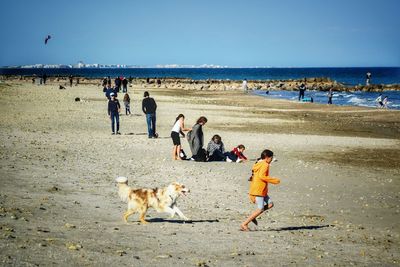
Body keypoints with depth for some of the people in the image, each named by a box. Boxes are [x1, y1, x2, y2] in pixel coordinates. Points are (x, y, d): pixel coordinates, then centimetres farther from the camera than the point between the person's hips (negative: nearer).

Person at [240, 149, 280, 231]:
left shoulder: (258, 164, 17)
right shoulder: (265, 165, -12)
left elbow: (253, 178, 19)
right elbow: (261, 176, -26)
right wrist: (274, 180, -17)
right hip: (259, 191, -10)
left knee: (270, 204, 11)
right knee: (260, 209, -6)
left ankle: (253, 216, 10)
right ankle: (244, 224, -5)